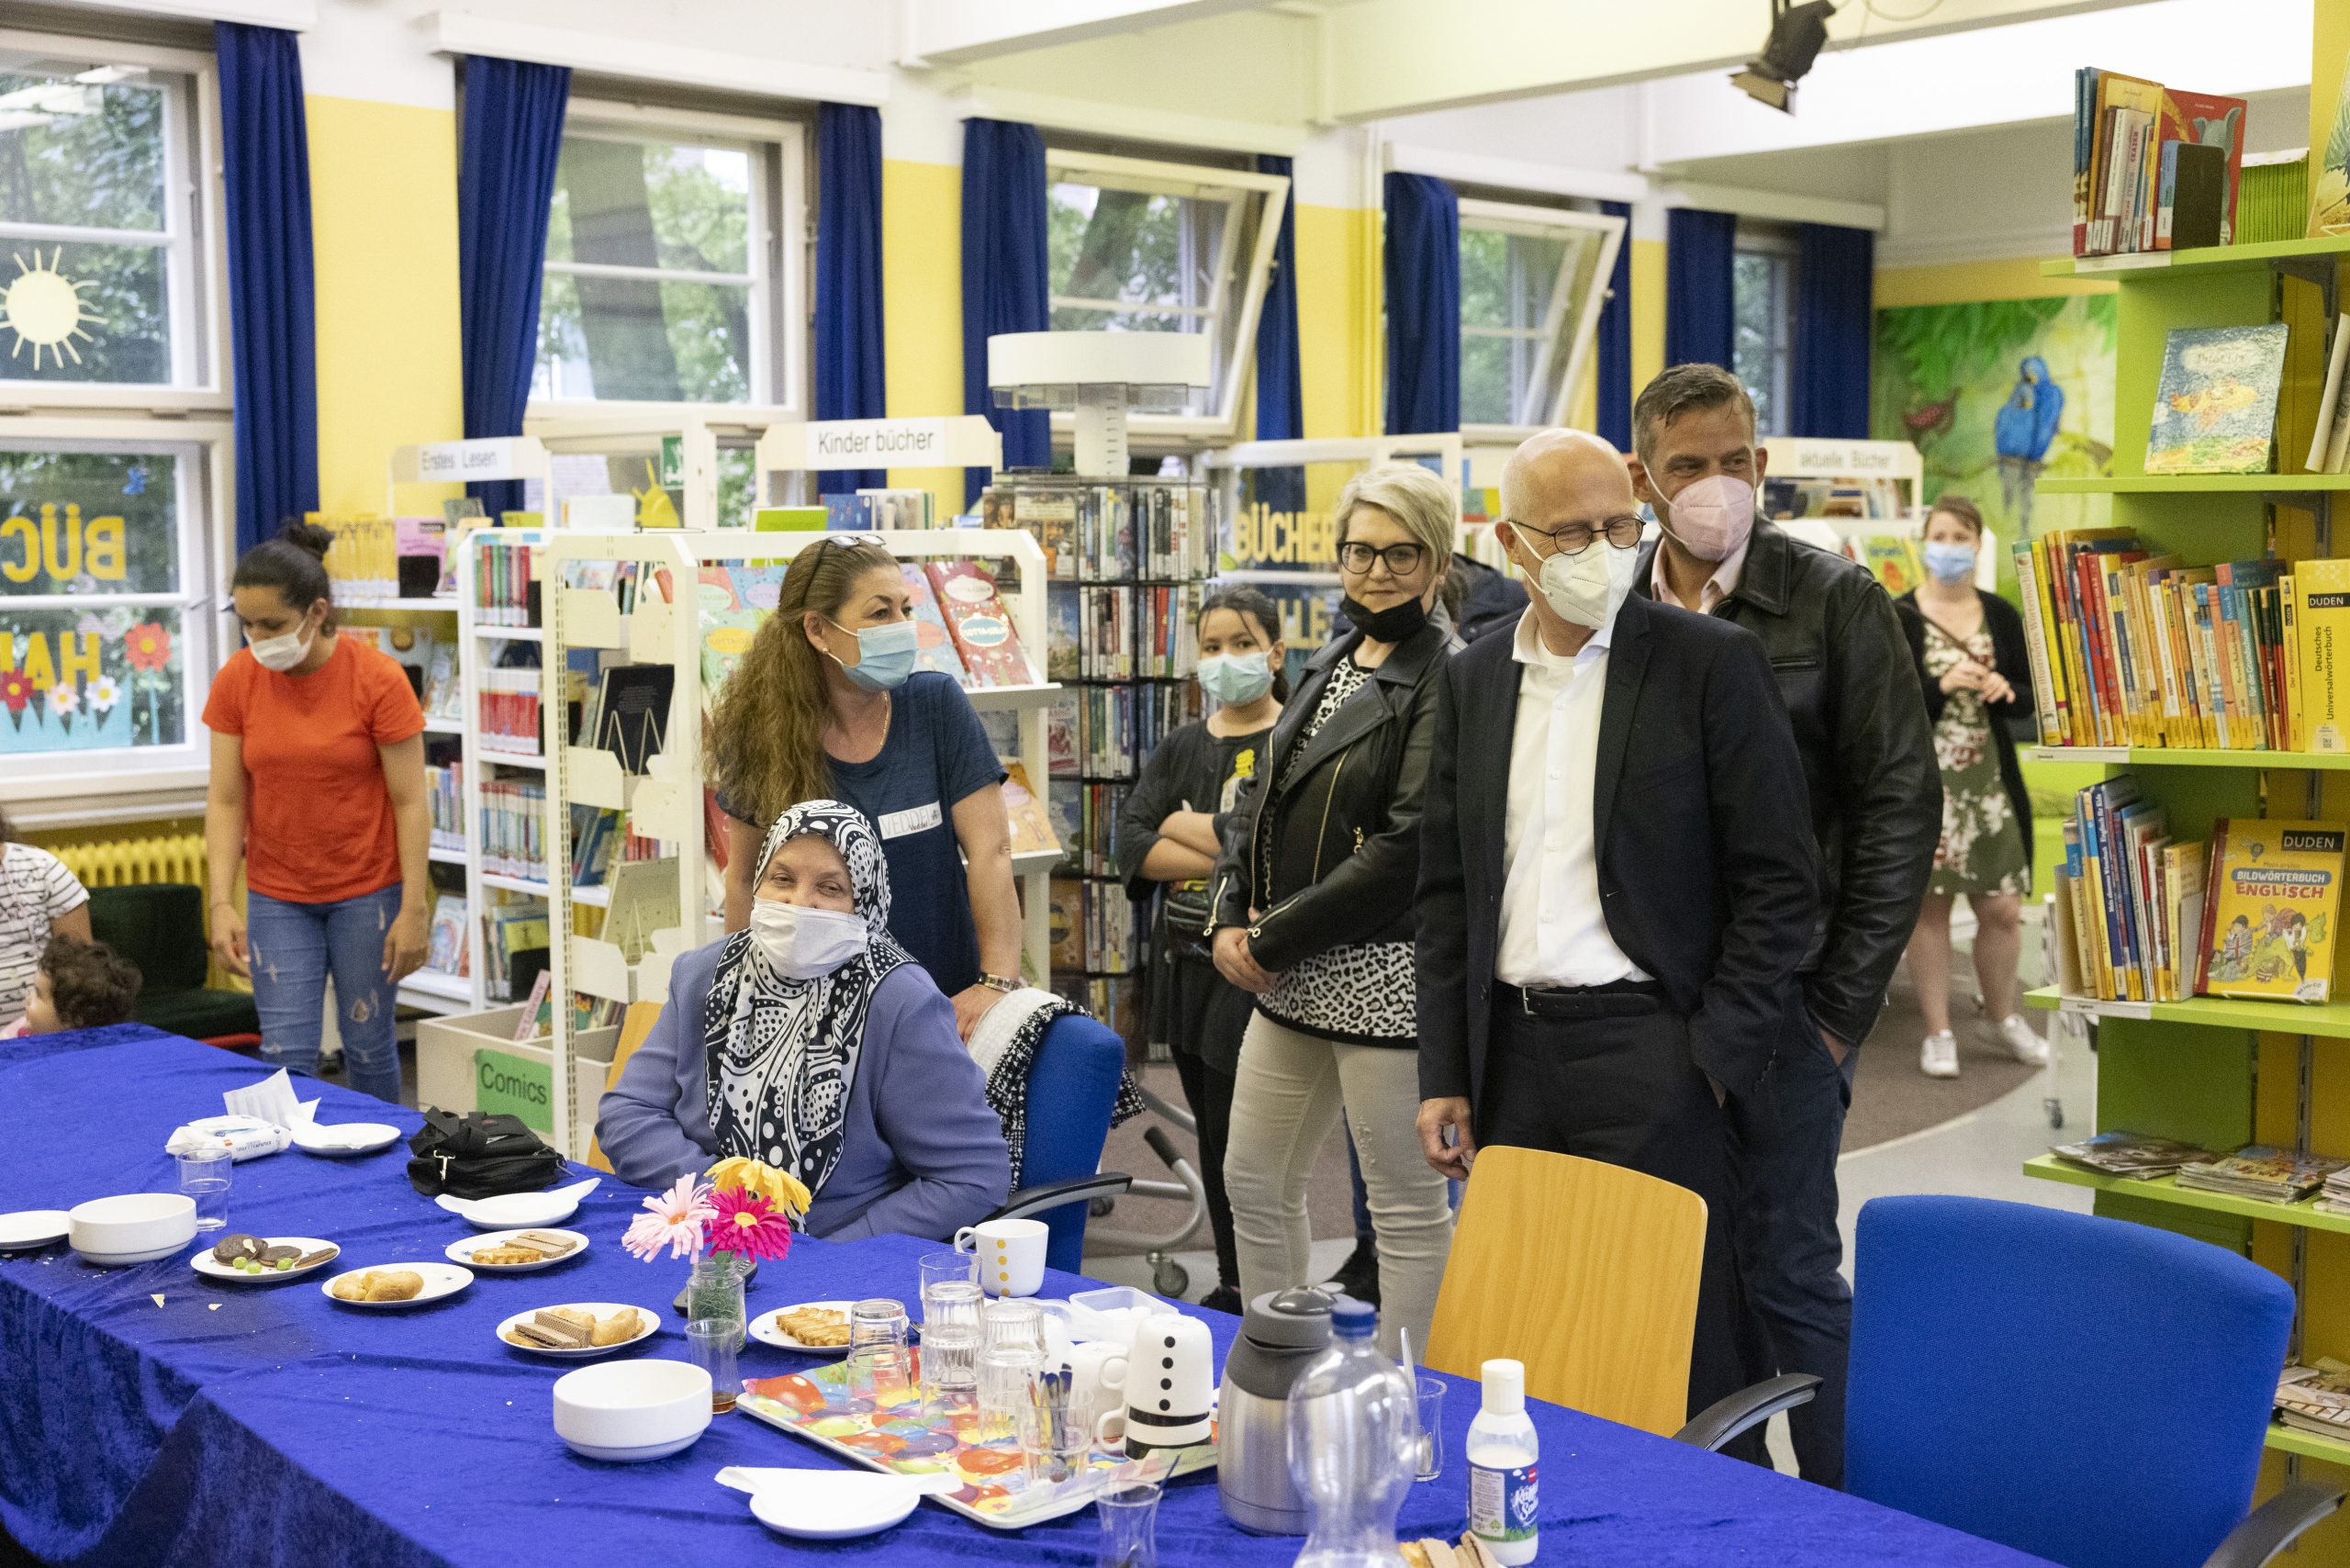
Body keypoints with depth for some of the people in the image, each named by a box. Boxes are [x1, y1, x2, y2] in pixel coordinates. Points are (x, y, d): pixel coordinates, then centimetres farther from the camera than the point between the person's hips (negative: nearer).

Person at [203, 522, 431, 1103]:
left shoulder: (378, 678, -13)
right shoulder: (236, 681, -4)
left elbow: (410, 802, -10)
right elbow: (225, 801, -1)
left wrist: (413, 909, -13)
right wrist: (222, 903, -10)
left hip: (367, 891, -2)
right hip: (277, 897, 2)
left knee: (368, 1044, 7)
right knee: (286, 1054, -2)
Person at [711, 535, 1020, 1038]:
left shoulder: (937, 704, -9)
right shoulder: (763, 733, -6)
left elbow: (991, 850, -11)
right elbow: (744, 879, 4)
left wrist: (998, 981, -20)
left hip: (945, 997, 0)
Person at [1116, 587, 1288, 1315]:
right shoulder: (1182, 746, 12)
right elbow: (1130, 844, 0)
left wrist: (1183, 825, -6)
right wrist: (1226, 859, -14)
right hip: (1184, 958, 6)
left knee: (1239, 1138, -4)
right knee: (1212, 1132, 13)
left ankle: (1245, 1291, 7)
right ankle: (1233, 1283, 24)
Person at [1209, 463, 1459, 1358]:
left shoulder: (1447, 677, -13)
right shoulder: (1329, 666, 14)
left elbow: (1408, 846, -20)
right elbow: (1263, 799, 17)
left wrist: (1275, 940, -14)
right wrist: (1232, 918, 1)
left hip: (1384, 974, -9)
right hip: (1293, 980, 9)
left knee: (1407, 1204, 3)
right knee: (1254, 1183, 16)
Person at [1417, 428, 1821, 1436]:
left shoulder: (1713, 662, -3)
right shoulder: (1472, 681, 11)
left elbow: (1780, 878, -4)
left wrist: (1716, 1055, -10)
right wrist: (1444, 1077, 8)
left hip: (1650, 1053, -4)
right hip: (1511, 1053, 5)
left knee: (1676, 1360, -2)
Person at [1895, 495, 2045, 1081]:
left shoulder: (2001, 615, 8)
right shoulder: (1897, 618, -3)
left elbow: (2028, 702, 11)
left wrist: (2005, 691, -11)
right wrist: (1942, 685, -20)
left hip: (1991, 782, 3)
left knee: (2003, 908, 6)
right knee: (1929, 905, 2)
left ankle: (2002, 1015, 29)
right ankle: (1938, 1032, 14)